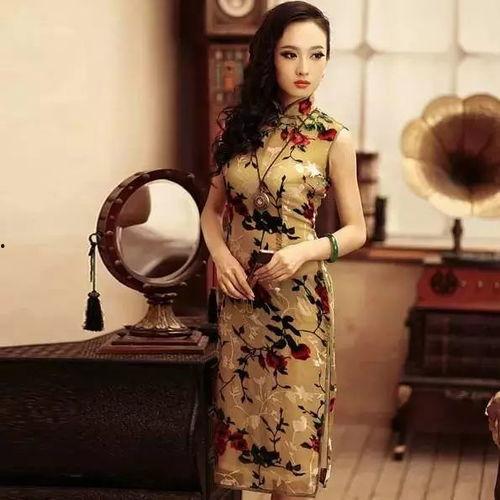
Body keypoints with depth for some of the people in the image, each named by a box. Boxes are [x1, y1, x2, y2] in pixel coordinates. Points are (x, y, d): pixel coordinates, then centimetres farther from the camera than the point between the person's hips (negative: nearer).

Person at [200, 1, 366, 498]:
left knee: (294, 424, 4)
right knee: (241, 415, 11)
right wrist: (220, 254, -8)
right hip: (238, 298, 3)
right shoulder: (236, 124, 3)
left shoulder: (333, 138, -5)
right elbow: (212, 207, 12)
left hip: (297, 300, -3)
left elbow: (356, 230, 0)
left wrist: (308, 249, -18)